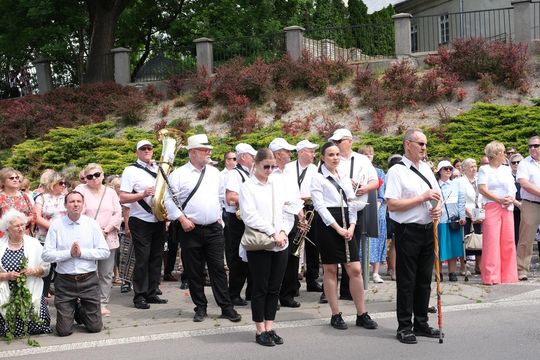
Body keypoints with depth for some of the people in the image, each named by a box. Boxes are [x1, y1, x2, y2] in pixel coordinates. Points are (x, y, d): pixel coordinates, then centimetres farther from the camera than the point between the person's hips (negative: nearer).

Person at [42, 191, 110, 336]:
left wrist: (82, 252, -13)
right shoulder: (56, 225, -3)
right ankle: (71, 310, 34)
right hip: (65, 282, -1)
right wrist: (69, 253, -16)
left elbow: (105, 252, -4)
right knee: (64, 331, 1)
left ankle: (79, 311, 34)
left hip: (89, 280, 1)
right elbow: (46, 255, -8)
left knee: (95, 327, 3)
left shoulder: (92, 224, 1)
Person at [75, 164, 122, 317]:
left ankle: (103, 303, 12)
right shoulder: (81, 190, 2)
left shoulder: (111, 192, 12)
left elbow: (118, 214, 6)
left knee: (106, 274, 5)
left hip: (109, 239, 4)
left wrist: (106, 230, -7)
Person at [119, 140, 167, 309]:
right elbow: (122, 198, -10)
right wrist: (142, 195, -23)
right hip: (141, 222, -6)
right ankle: (139, 296, 4)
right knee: (142, 259, -4)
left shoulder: (159, 168, 13)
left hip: (159, 220, 6)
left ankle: (152, 293, 17)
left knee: (156, 258, 9)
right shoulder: (131, 170, -4)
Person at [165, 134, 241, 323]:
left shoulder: (214, 173, 11)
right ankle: (200, 308, 17)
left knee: (218, 268, 1)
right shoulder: (179, 174, -4)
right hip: (191, 230, -3)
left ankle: (226, 307, 5)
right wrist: (182, 219, -12)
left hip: (214, 229, 3)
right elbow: (169, 199, -5)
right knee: (194, 271, 5)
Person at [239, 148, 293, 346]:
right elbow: (250, 216, -13)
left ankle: (269, 328, 16)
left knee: (274, 288, 8)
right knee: (260, 288, 2)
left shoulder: (277, 183, 11)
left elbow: (287, 211, 11)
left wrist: (283, 231, -6)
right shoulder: (247, 186, -3)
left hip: (280, 245, 5)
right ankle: (260, 330, 10)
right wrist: (272, 233, -17)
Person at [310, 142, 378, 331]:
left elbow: (352, 202, 12)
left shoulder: (345, 177, 15)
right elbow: (320, 205, -10)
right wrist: (337, 228, -16)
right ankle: (336, 315, 10)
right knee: (330, 269, 2)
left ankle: (361, 314, 8)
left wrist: (352, 226, -3)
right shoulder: (318, 178, -2)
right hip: (327, 224, -5)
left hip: (346, 225, 5)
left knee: (355, 269, 1)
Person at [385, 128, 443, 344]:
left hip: (428, 229, 7)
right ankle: (404, 327, 11)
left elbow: (436, 195, 23)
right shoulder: (397, 171, -10)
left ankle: (421, 323, 27)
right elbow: (392, 205, -19)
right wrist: (423, 198, -19)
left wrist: (438, 208, 0)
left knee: (424, 279, 15)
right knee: (406, 281, 1)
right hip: (408, 231, -7)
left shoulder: (426, 168, 13)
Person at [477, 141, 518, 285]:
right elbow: (482, 189, -8)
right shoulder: (484, 169, 2)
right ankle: (491, 277, -6)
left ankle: (507, 275, 12)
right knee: (491, 241, -8)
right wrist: (499, 199, -16)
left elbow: (513, 189, 16)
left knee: (508, 241, 3)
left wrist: (511, 199, -6)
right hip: (491, 207, -5)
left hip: (507, 208, 5)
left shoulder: (506, 170, 17)